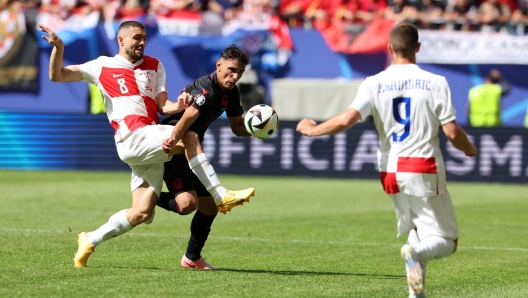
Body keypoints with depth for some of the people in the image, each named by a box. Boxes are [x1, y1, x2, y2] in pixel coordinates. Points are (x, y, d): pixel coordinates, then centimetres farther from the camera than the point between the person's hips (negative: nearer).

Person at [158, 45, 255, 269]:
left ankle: (192, 257, 28)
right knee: (187, 202, -27)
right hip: (172, 149, -9)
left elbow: (237, 127, 11)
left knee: (209, 206, 11)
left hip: (192, 153, 9)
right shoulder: (204, 90, -26)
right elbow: (187, 118, -45)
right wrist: (174, 139, -66)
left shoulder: (231, 92, 2)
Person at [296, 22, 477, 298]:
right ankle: (417, 252, -29)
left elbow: (346, 120, -14)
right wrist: (470, 149, 14)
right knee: (445, 239, 4)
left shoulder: (375, 83, -2)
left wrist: (312, 130, 3)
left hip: (391, 171, 3)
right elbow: (452, 132, -8)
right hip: (425, 170, -3)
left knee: (415, 230, 24)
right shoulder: (435, 83, -5)